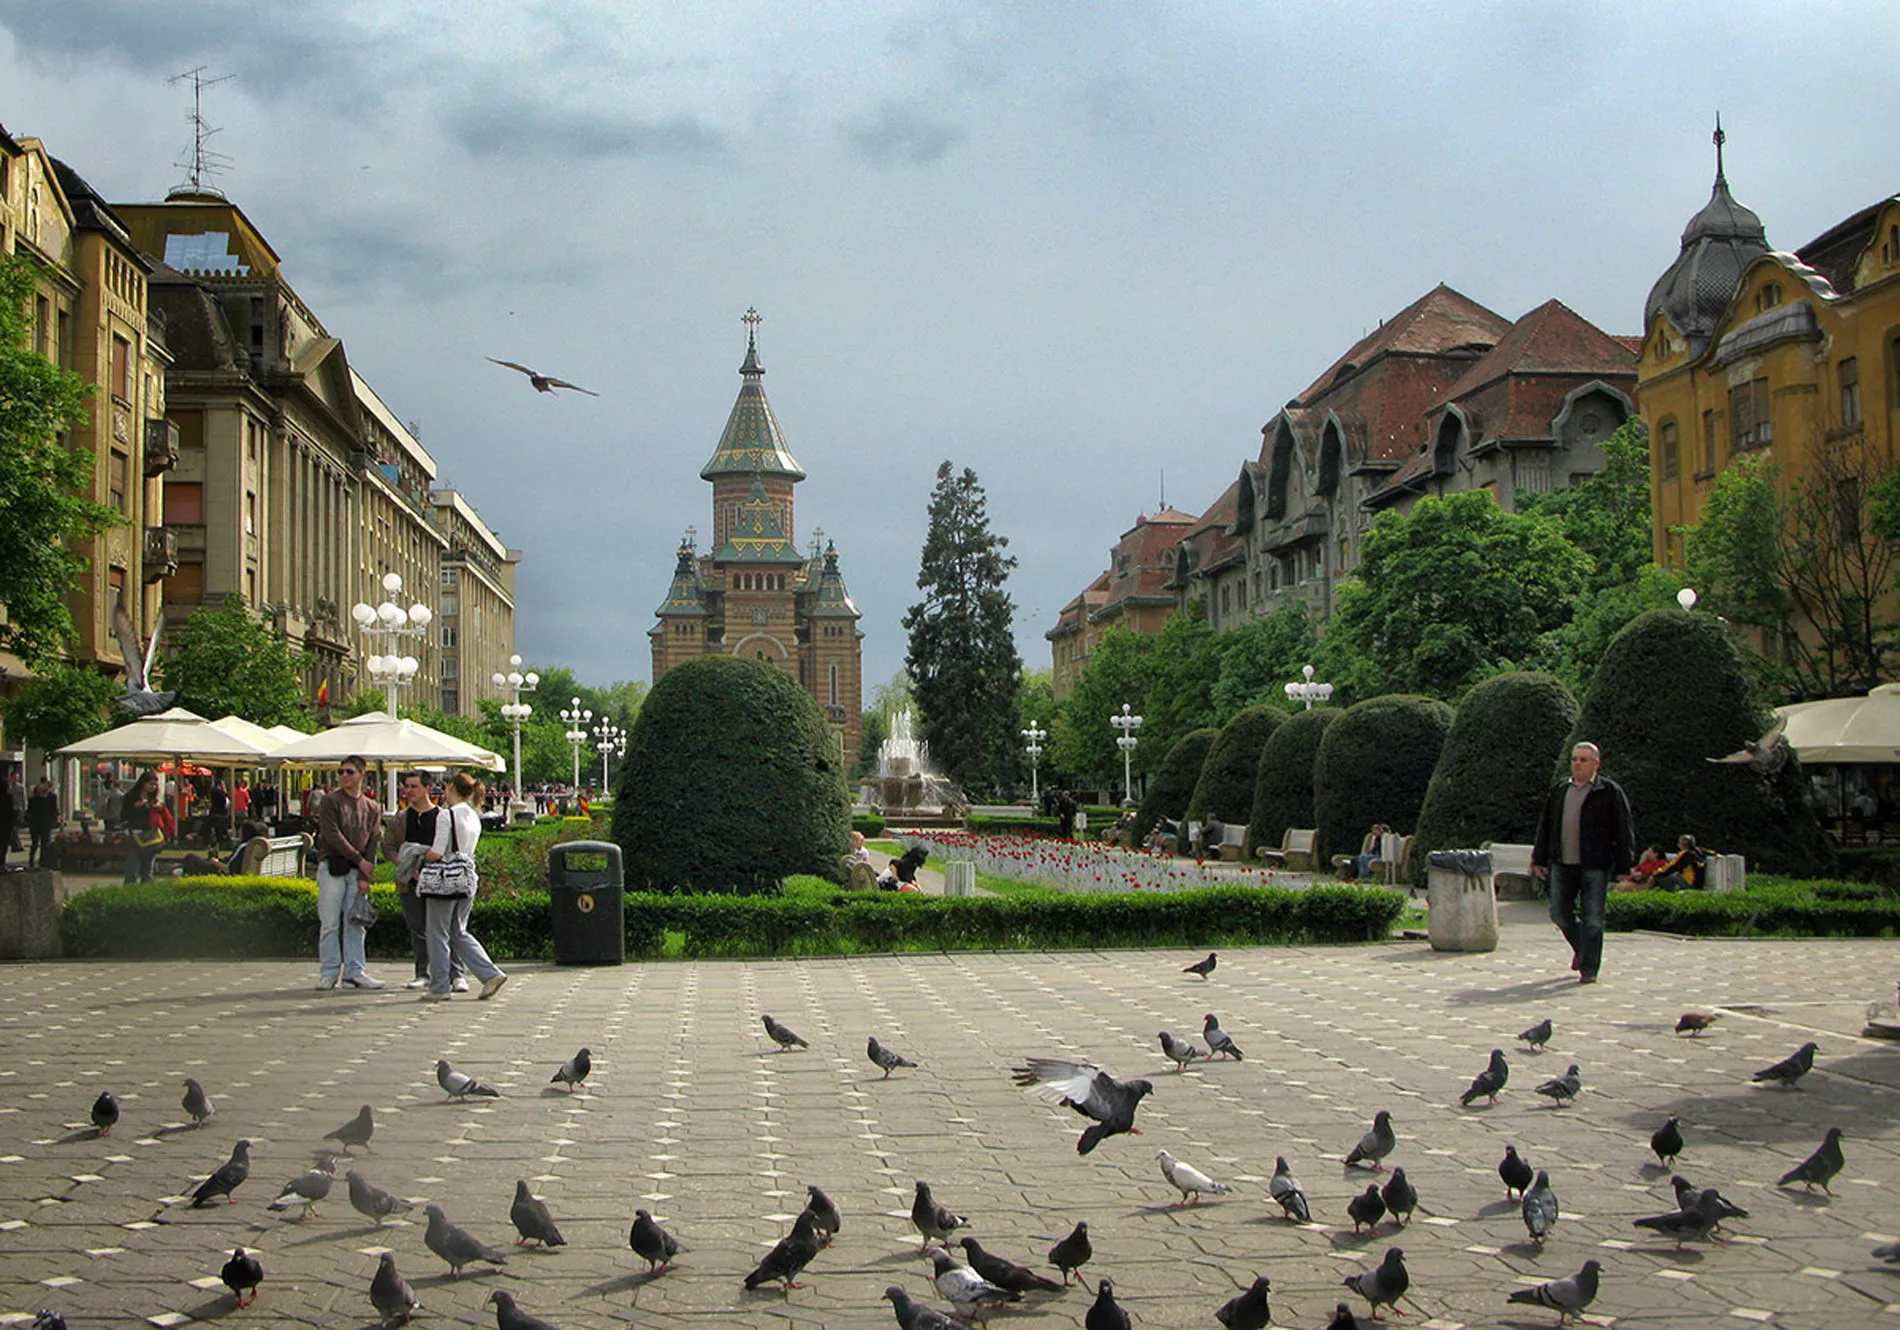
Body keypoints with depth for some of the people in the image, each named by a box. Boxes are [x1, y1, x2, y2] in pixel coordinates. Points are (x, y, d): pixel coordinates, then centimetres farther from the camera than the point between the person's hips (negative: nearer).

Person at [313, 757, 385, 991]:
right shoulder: (331, 801, 0)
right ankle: (329, 972, 1)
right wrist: (359, 859, -10)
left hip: (357, 871, 4)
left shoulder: (370, 807, 12)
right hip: (332, 868, -4)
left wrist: (365, 876, -2)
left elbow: (372, 842, 8)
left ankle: (354, 971, 8)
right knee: (330, 923, -4)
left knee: (355, 923, 4)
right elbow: (333, 836, -9)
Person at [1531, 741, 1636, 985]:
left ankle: (1589, 969, 4)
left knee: (1592, 919, -4)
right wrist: (1539, 859, 15)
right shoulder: (1559, 791, 13)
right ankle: (1581, 948, 34)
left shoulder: (1609, 792, -1)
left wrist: (1623, 867, -8)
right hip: (1562, 866, 5)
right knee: (1560, 914, 8)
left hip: (1595, 867, -5)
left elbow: (1624, 831, -2)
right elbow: (1545, 827, 19)